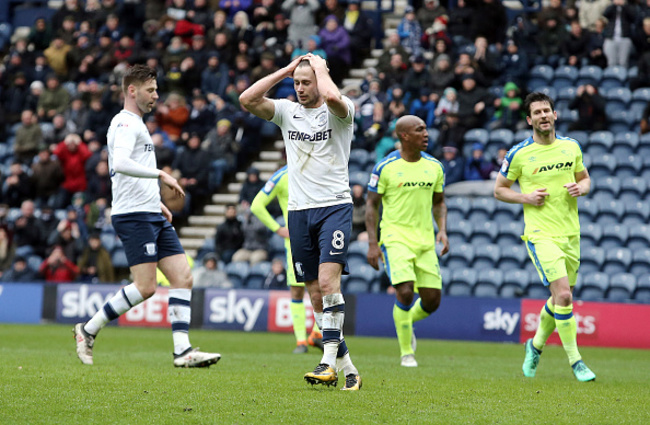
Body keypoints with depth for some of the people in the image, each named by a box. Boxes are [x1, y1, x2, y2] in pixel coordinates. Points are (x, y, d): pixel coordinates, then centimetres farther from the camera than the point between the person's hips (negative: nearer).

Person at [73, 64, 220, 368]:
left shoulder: (136, 124, 24)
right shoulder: (125, 123, -8)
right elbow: (120, 164, -25)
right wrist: (161, 175, -24)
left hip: (153, 217, 10)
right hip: (134, 216, -10)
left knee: (183, 277, -2)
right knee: (145, 287, -14)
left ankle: (183, 351, -7)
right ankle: (88, 330, 0)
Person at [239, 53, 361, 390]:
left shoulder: (340, 111, -3)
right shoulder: (287, 111, 11)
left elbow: (332, 97, -28)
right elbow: (247, 100, -3)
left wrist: (320, 67, -9)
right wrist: (286, 69, 0)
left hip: (335, 207, -5)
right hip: (299, 210, 5)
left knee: (328, 280, -20)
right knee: (315, 292, 3)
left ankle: (329, 361, -22)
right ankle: (346, 367, 10)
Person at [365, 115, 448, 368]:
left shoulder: (434, 166, 6)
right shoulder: (385, 167, -6)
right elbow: (372, 205, -1)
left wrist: (442, 231, 1)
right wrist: (372, 243, -8)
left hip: (425, 241, 4)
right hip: (396, 238, -4)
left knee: (432, 300, 0)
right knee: (405, 292, -20)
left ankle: (407, 322, 35)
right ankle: (407, 352, -3)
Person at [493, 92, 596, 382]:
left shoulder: (571, 147, 6)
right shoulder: (518, 154, -5)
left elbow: (585, 178, 20)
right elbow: (499, 189, 4)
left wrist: (580, 188, -4)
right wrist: (526, 198, -12)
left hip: (571, 233, 5)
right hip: (541, 235, -5)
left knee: (561, 298, 13)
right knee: (563, 294, -19)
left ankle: (536, 345, 38)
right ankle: (575, 361, -11)